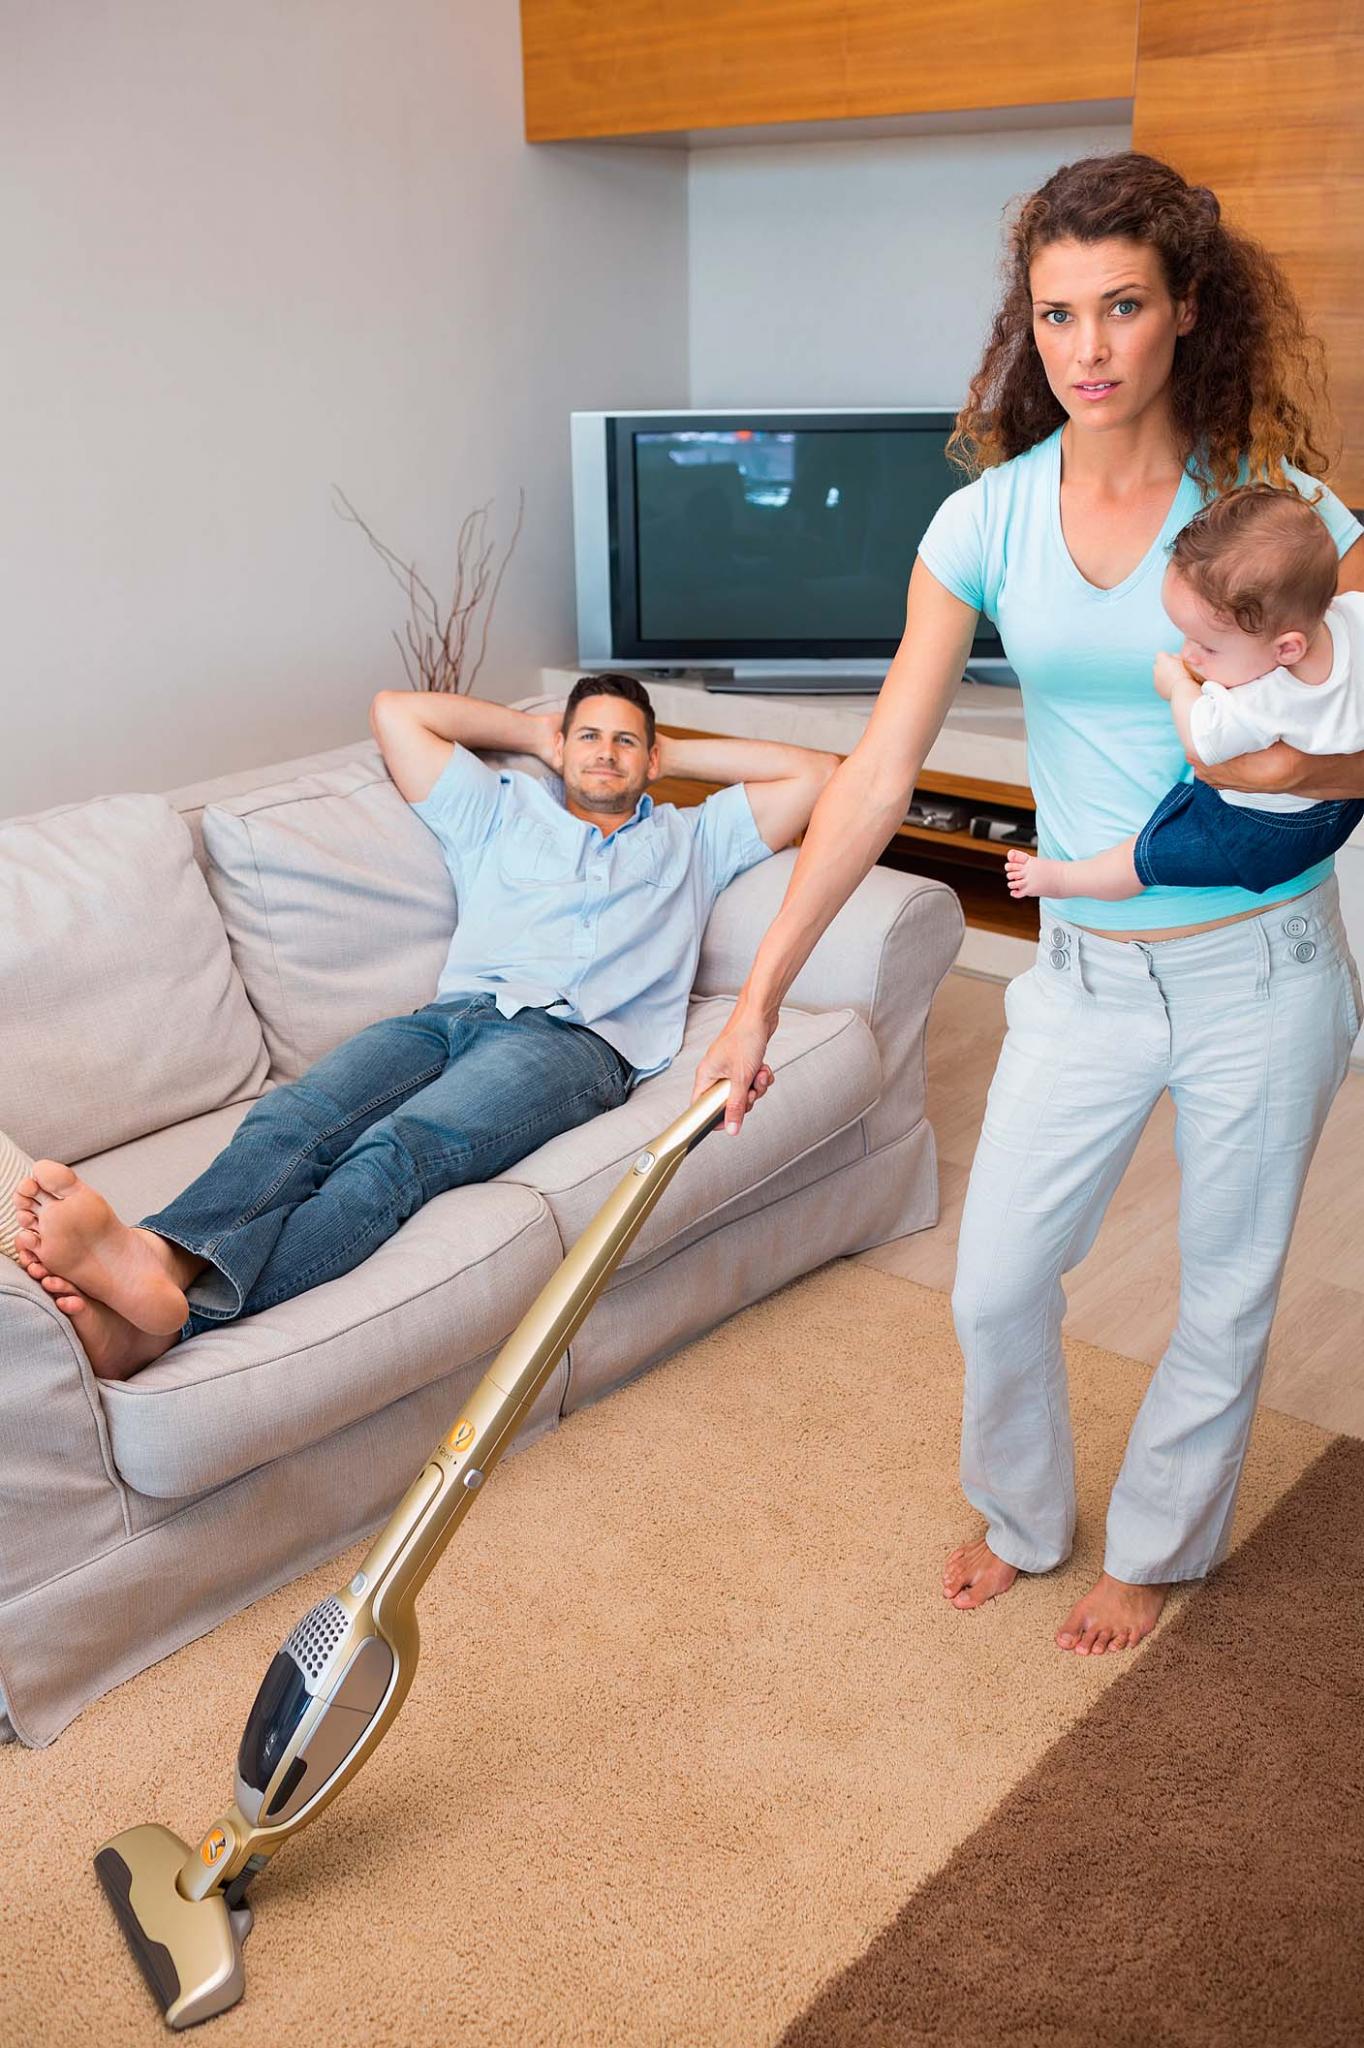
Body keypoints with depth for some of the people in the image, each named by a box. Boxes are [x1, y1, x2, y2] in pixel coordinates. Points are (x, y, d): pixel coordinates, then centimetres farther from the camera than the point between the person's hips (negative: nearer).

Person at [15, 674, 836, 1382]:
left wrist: (678, 752, 35)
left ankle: (177, 1310, -59)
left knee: (393, 1152, -35)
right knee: (289, 1120, -32)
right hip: (455, 1012, 4)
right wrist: (532, 728, 43)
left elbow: (816, 774, 28)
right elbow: (396, 710, 37)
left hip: (575, 1038, -3)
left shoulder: (690, 839, 34)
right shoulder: (501, 811, 36)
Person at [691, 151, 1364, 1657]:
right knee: (995, 1287, 11)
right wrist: (761, 989, -11)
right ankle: (1022, 1514, 42)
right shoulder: (988, 521, -5)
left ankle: (1152, 1549, 42)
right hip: (1086, 977, 2)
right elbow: (879, 772, -8)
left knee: (1224, 1302, 14)